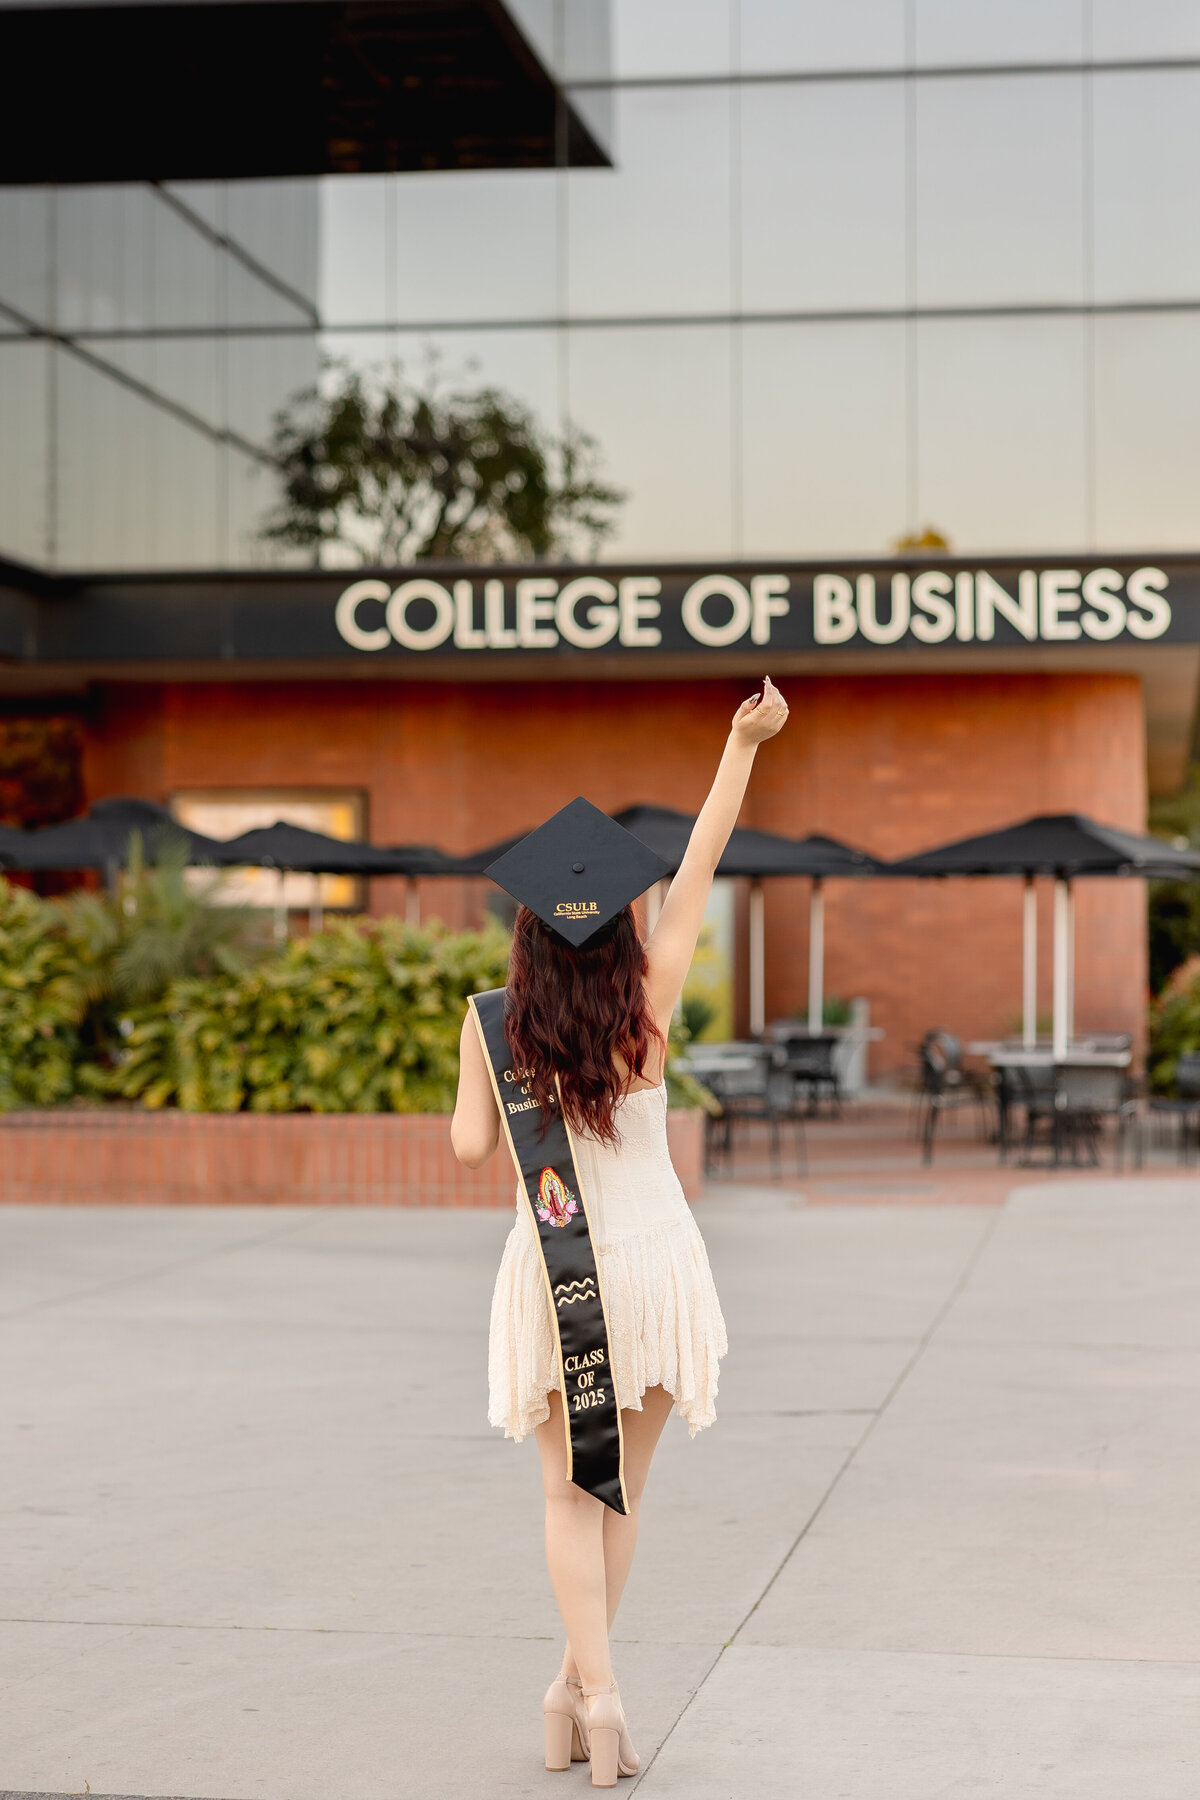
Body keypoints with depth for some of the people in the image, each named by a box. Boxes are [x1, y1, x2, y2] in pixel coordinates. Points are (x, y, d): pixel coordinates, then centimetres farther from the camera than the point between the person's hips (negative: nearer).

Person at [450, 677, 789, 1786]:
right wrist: (743, 745, 1)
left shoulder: (497, 1025, -10)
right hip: (655, 1263, 0)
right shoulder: (649, 1002, -9)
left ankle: (595, 1692, -6)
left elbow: (471, 1149, -10)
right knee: (623, 1489, 15)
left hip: (555, 1268, 0)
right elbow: (700, 868, -4)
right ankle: (580, 1683, 19)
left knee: (572, 1494, 9)